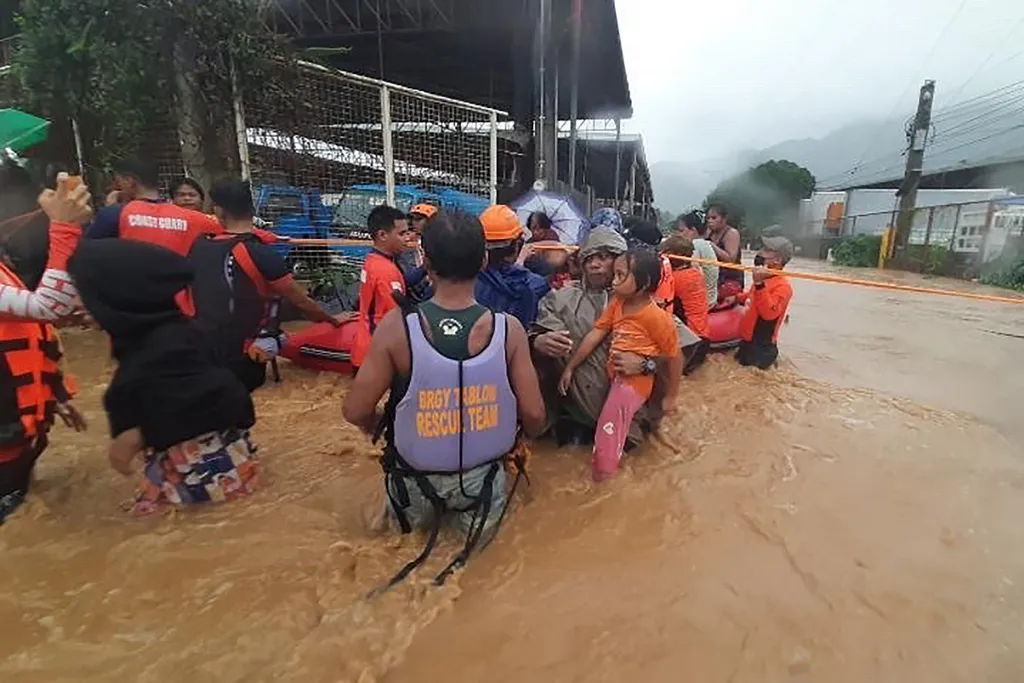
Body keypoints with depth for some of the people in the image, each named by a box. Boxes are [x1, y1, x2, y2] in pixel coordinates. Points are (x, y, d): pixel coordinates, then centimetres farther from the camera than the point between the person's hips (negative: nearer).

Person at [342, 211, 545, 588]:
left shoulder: (397, 327, -21)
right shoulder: (508, 328, -19)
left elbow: (356, 412, -13)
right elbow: (534, 417, -12)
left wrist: (387, 431, 9)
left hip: (416, 479, 2)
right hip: (482, 476, -1)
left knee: (410, 514, 35)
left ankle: (422, 510, 12)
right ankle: (473, 510, 10)